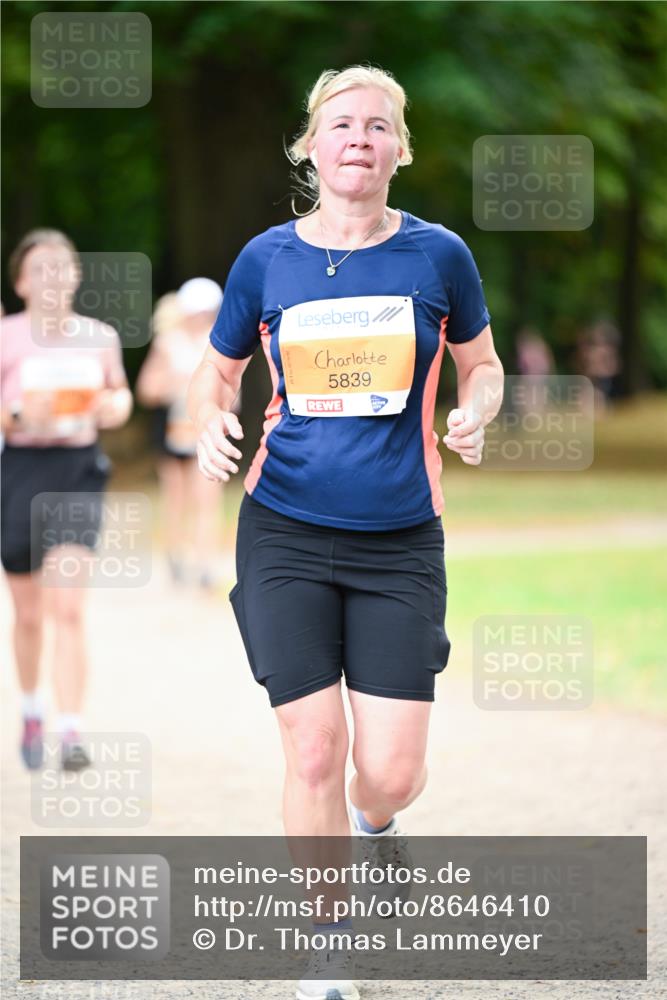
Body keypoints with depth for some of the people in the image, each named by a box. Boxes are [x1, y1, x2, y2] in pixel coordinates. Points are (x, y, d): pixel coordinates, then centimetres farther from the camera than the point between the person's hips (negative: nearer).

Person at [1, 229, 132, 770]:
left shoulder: (99, 336, 4)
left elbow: (120, 393, 18)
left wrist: (114, 406, -4)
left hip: (80, 469, 1)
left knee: (69, 608, -13)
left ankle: (71, 732, -16)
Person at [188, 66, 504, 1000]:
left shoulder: (437, 255, -1)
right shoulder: (267, 258, 1)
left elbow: (481, 365, 13)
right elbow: (215, 371, 14)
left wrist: (474, 416, -9)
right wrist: (211, 424, -8)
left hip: (400, 542, 0)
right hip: (286, 535, 0)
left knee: (391, 771, -4)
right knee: (313, 754, -6)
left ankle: (372, 821, 35)